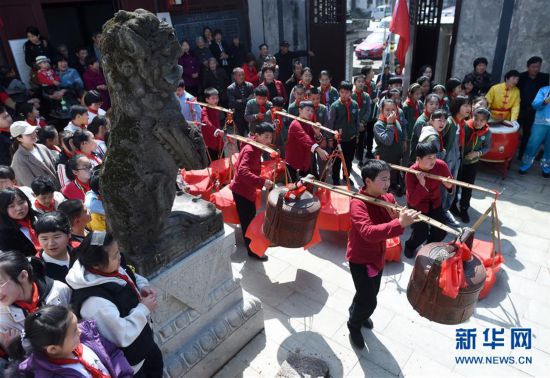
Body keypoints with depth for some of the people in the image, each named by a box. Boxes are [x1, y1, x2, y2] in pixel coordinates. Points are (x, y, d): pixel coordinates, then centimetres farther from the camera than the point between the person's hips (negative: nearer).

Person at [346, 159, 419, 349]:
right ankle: (354, 324, 28)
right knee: (369, 302, -3)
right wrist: (399, 223, -53)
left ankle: (356, 311, 56)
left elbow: (395, 221, -1)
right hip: (360, 258, -7)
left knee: (371, 292, 26)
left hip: (378, 256, 7)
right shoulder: (358, 203, -29)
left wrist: (398, 217, -24)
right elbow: (369, 232, -43)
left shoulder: (388, 198, -6)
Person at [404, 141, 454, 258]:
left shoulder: (441, 165, -20)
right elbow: (412, 201, -29)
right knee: (421, 234, -10)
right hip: (417, 205, -4)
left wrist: (448, 185, -28)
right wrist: (421, 184, -41)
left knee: (441, 232, 0)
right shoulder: (411, 173, -29)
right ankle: (410, 246, 26)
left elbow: (451, 183, -3)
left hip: (435, 203, 4)